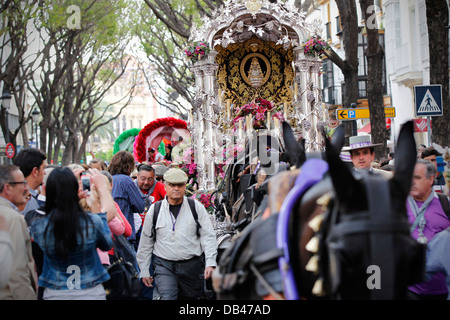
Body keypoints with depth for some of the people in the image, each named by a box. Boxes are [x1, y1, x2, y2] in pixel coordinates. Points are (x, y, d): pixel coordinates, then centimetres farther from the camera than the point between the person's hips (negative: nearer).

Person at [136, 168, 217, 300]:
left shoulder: (197, 207, 2)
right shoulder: (155, 209, 4)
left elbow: (208, 236, 2)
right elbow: (145, 242, 11)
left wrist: (210, 263, -9)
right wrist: (144, 270, 11)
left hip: (192, 265, 1)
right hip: (164, 265, -1)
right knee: (167, 297, -19)